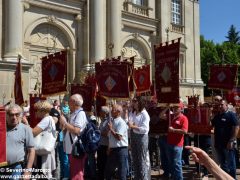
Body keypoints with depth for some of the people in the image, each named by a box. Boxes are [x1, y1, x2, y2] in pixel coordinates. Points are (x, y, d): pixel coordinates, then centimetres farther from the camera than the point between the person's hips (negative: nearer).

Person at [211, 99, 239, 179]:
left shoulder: (231, 115, -8)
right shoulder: (217, 116, 14)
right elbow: (211, 125, 24)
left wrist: (231, 141, -19)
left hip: (228, 144, -7)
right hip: (218, 143, 7)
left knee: (230, 164, 2)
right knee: (222, 163, 16)